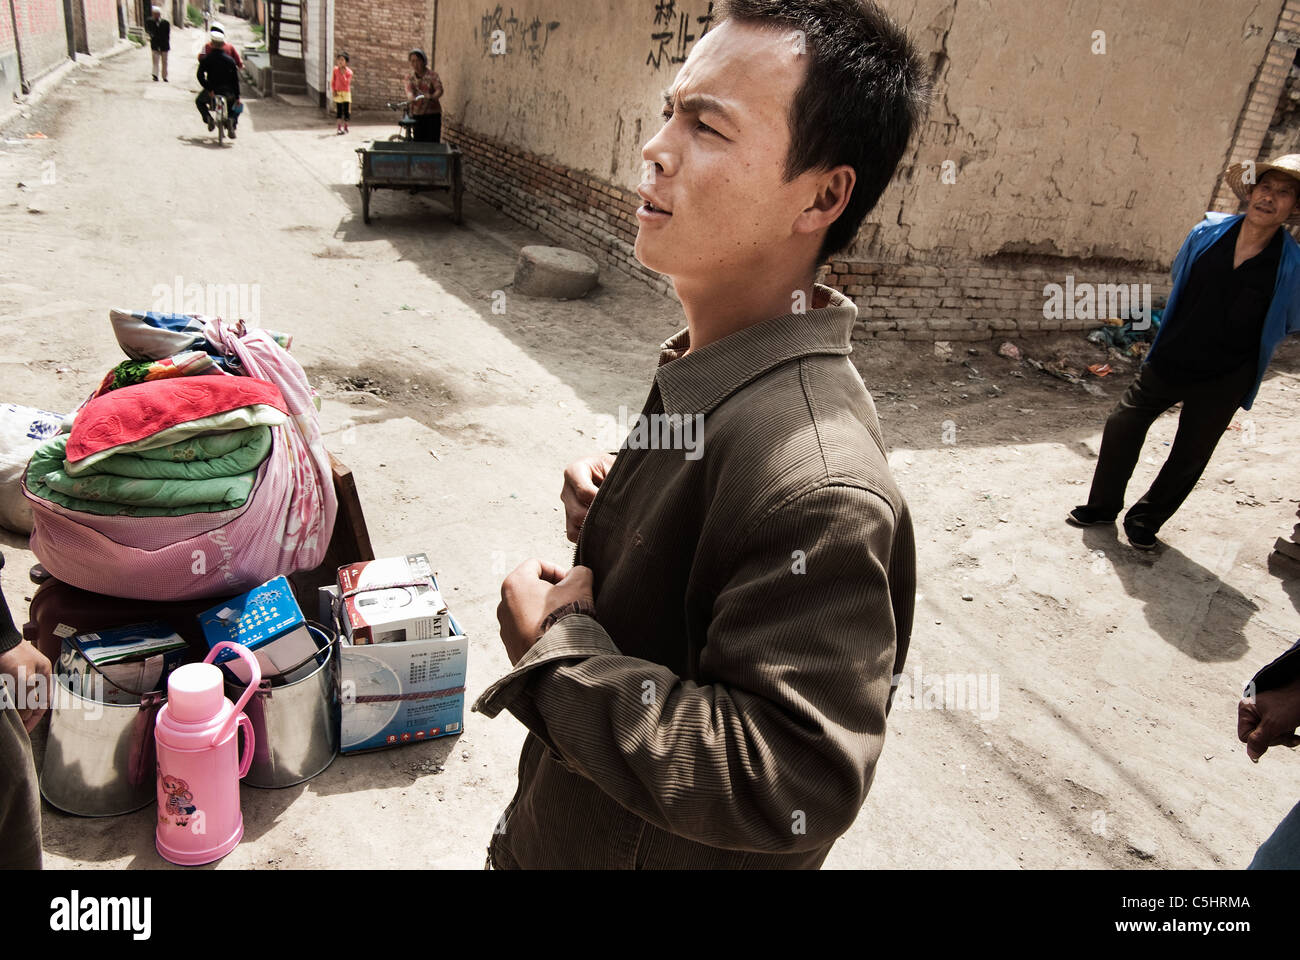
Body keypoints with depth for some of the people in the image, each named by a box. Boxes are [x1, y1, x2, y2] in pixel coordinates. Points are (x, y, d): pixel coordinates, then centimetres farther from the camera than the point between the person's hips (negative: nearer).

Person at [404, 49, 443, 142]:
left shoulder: (432, 75, -2)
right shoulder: (410, 78, 7)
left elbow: (439, 89, -18)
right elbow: (409, 91, -11)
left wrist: (432, 97, -41)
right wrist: (411, 98, -36)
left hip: (433, 114, -3)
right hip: (417, 115, 3)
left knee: (432, 143, -8)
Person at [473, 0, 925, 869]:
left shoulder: (815, 487, -36)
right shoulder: (711, 366, -7)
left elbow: (790, 786, -34)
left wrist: (553, 649, -28)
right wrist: (614, 507, -9)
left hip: (656, 848, -7)